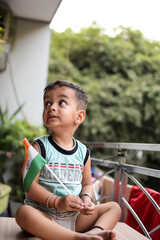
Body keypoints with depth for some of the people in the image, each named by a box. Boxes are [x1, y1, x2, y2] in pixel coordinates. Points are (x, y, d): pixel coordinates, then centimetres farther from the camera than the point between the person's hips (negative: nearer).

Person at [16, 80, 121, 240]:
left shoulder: (83, 152, 4)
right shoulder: (39, 147, -8)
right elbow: (30, 184, -13)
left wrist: (86, 198, -9)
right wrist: (56, 202, -23)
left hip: (75, 216, 4)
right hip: (45, 215, -4)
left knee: (114, 207, -2)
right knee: (23, 213, -34)